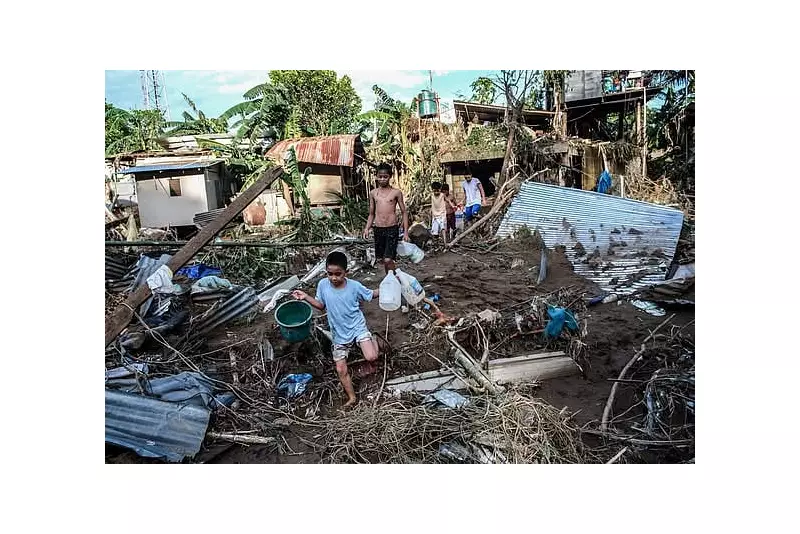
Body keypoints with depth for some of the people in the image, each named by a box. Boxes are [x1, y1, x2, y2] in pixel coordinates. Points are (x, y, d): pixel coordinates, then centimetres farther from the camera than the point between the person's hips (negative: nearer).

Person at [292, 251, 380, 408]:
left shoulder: (354, 286, -17)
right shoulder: (323, 285, -11)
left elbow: (371, 294, 0)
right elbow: (321, 305, 5)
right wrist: (306, 297, -6)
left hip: (358, 327, -3)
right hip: (339, 335, 3)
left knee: (371, 358, -24)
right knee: (341, 370, 7)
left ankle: (373, 341, 12)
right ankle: (352, 397, 29)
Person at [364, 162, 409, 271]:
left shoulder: (396, 192, 0)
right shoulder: (373, 193, 10)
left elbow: (403, 212, 3)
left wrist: (405, 232, -3)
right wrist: (367, 228, 3)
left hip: (392, 229, -4)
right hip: (378, 230, 4)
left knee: (388, 260, -13)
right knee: (380, 259, 10)